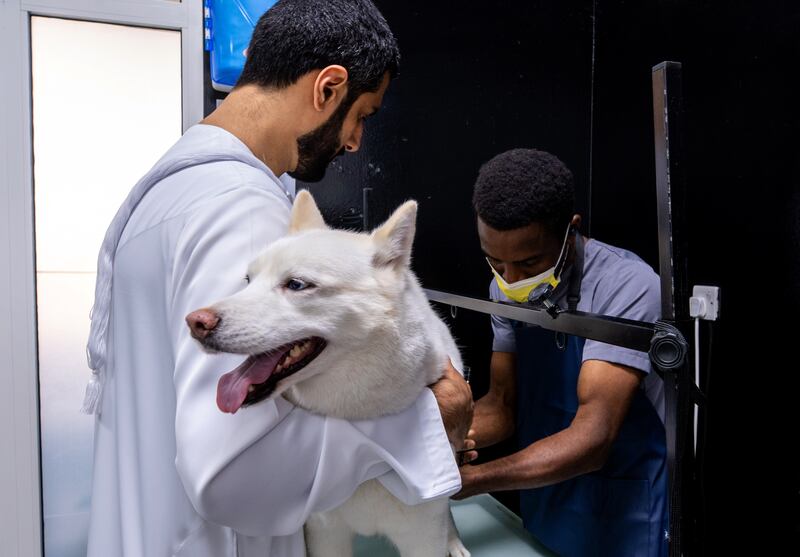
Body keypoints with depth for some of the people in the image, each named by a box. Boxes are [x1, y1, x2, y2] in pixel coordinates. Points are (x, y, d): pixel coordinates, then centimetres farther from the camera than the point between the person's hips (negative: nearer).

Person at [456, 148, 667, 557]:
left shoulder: (626, 287, -26)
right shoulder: (507, 288, -6)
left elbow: (592, 439, -31)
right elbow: (503, 403, -4)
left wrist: (468, 479, -36)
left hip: (625, 511, -5)